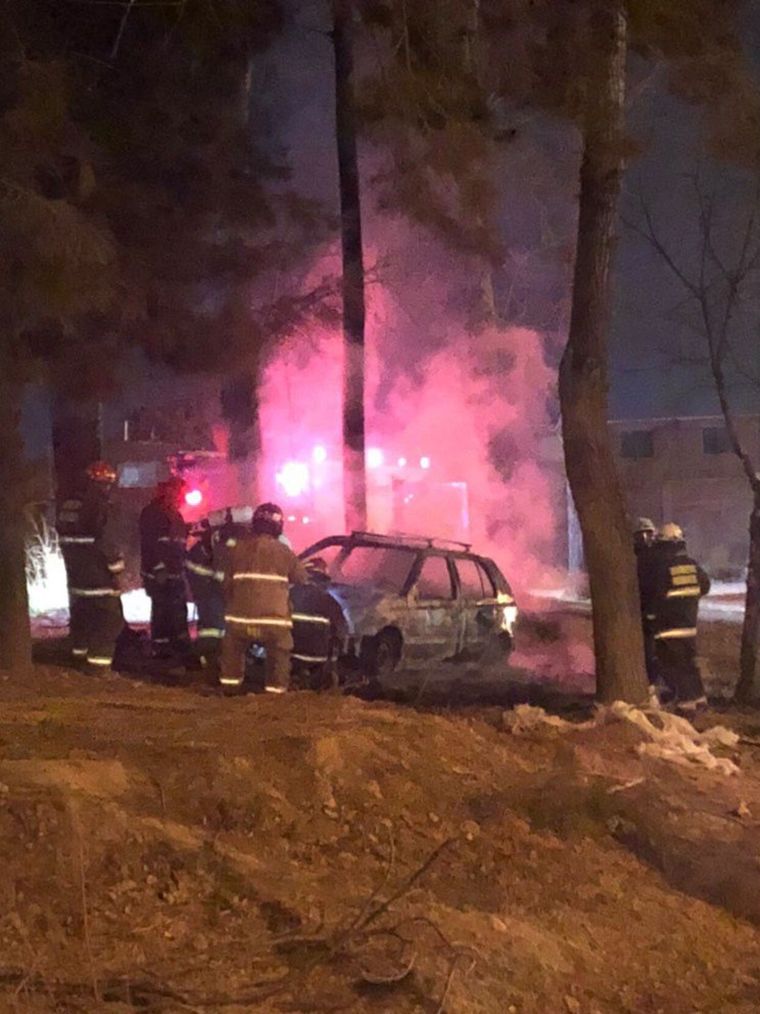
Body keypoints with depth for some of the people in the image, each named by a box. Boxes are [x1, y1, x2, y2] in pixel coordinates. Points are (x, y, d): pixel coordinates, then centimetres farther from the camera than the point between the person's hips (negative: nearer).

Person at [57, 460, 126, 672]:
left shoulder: (67, 506, 11)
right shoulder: (101, 508, -16)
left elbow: (64, 538, 18)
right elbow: (109, 541, -20)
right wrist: (116, 567, -12)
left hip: (75, 571, 8)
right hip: (99, 573, -8)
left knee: (80, 614, 20)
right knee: (108, 617, -5)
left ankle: (80, 652, 30)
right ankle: (99, 659, -11)